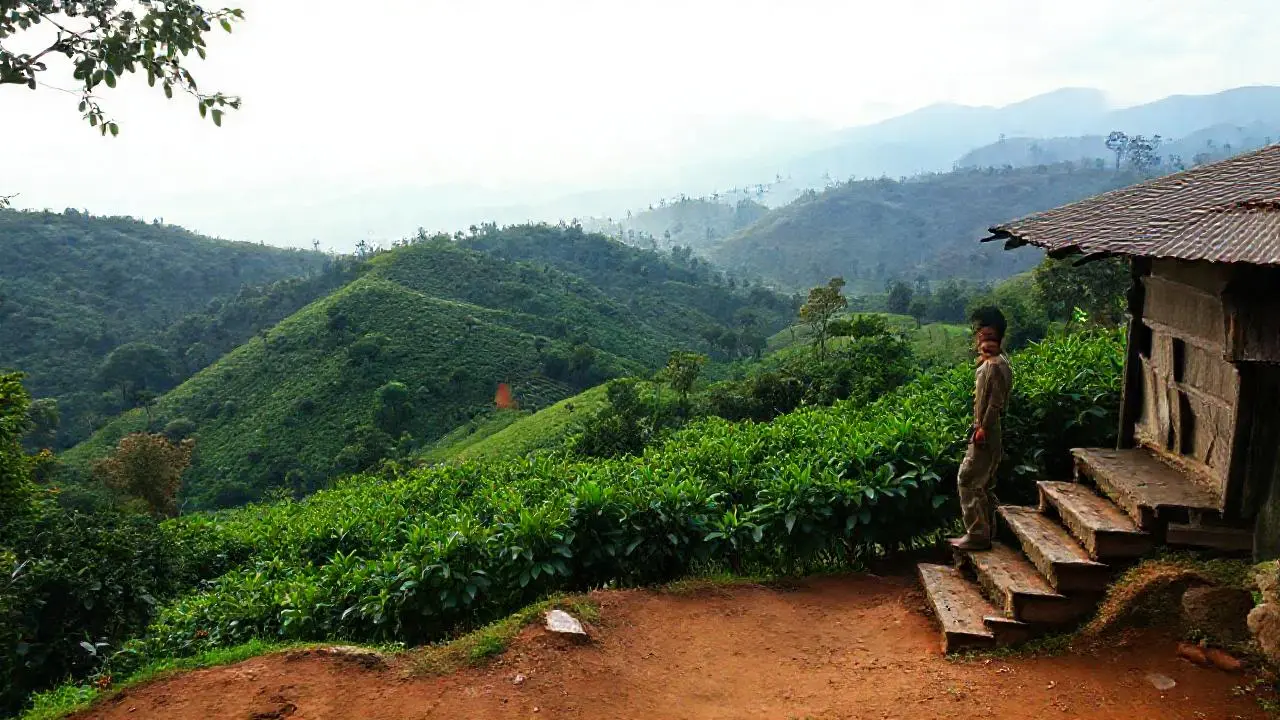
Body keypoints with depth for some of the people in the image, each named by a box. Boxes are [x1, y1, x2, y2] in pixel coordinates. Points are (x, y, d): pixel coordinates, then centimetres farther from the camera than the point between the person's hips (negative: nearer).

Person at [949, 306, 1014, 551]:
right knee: (983, 485, 14)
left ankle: (977, 535, -1)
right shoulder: (989, 363, 13)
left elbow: (996, 403, -22)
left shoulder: (996, 365, -18)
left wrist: (983, 429, -21)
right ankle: (984, 533, 22)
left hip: (986, 435, -10)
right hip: (985, 433, 10)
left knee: (968, 481, -6)